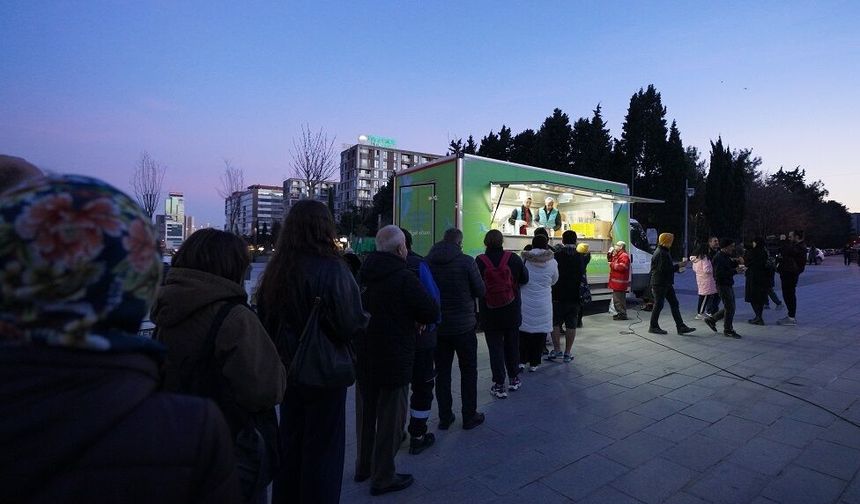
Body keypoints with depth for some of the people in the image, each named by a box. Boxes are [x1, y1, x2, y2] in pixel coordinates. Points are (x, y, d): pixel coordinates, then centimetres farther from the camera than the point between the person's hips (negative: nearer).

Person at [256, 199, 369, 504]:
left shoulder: (275, 270, -2)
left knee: (290, 441, 23)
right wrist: (365, 319, -4)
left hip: (288, 368, 6)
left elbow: (264, 320, 7)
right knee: (323, 445, 12)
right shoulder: (331, 268, -21)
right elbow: (351, 324, -25)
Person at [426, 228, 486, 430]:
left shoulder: (428, 262, -3)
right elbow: (480, 291, -7)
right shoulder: (466, 261, -14)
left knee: (442, 372, 13)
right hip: (464, 326, -3)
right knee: (468, 372, 12)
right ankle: (469, 416, 20)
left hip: (438, 327, 3)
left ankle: (444, 417, 21)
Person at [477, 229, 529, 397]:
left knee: (495, 348, 7)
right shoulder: (513, 258, -8)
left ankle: (499, 385, 10)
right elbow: (525, 279, 5)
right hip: (512, 312, 2)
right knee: (512, 345, 18)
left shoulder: (480, 261, -14)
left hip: (489, 314, -2)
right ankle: (514, 379, 32)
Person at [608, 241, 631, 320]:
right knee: (616, 298, 16)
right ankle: (620, 313, 23)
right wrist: (609, 253, 11)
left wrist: (612, 264, -17)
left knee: (619, 299, -9)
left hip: (620, 282, -11)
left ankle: (622, 314, -4)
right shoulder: (617, 255, 19)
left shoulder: (624, 256, -15)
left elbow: (622, 267, -27)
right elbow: (610, 260, 28)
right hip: (616, 281, 11)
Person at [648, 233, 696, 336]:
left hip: (666, 284, 10)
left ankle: (681, 327, 11)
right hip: (659, 284, -10)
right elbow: (663, 269, -24)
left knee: (674, 304, 8)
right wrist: (678, 266, -15)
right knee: (658, 305, -1)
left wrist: (677, 269, 8)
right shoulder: (660, 253, -17)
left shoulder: (665, 252, 16)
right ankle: (653, 327, 10)